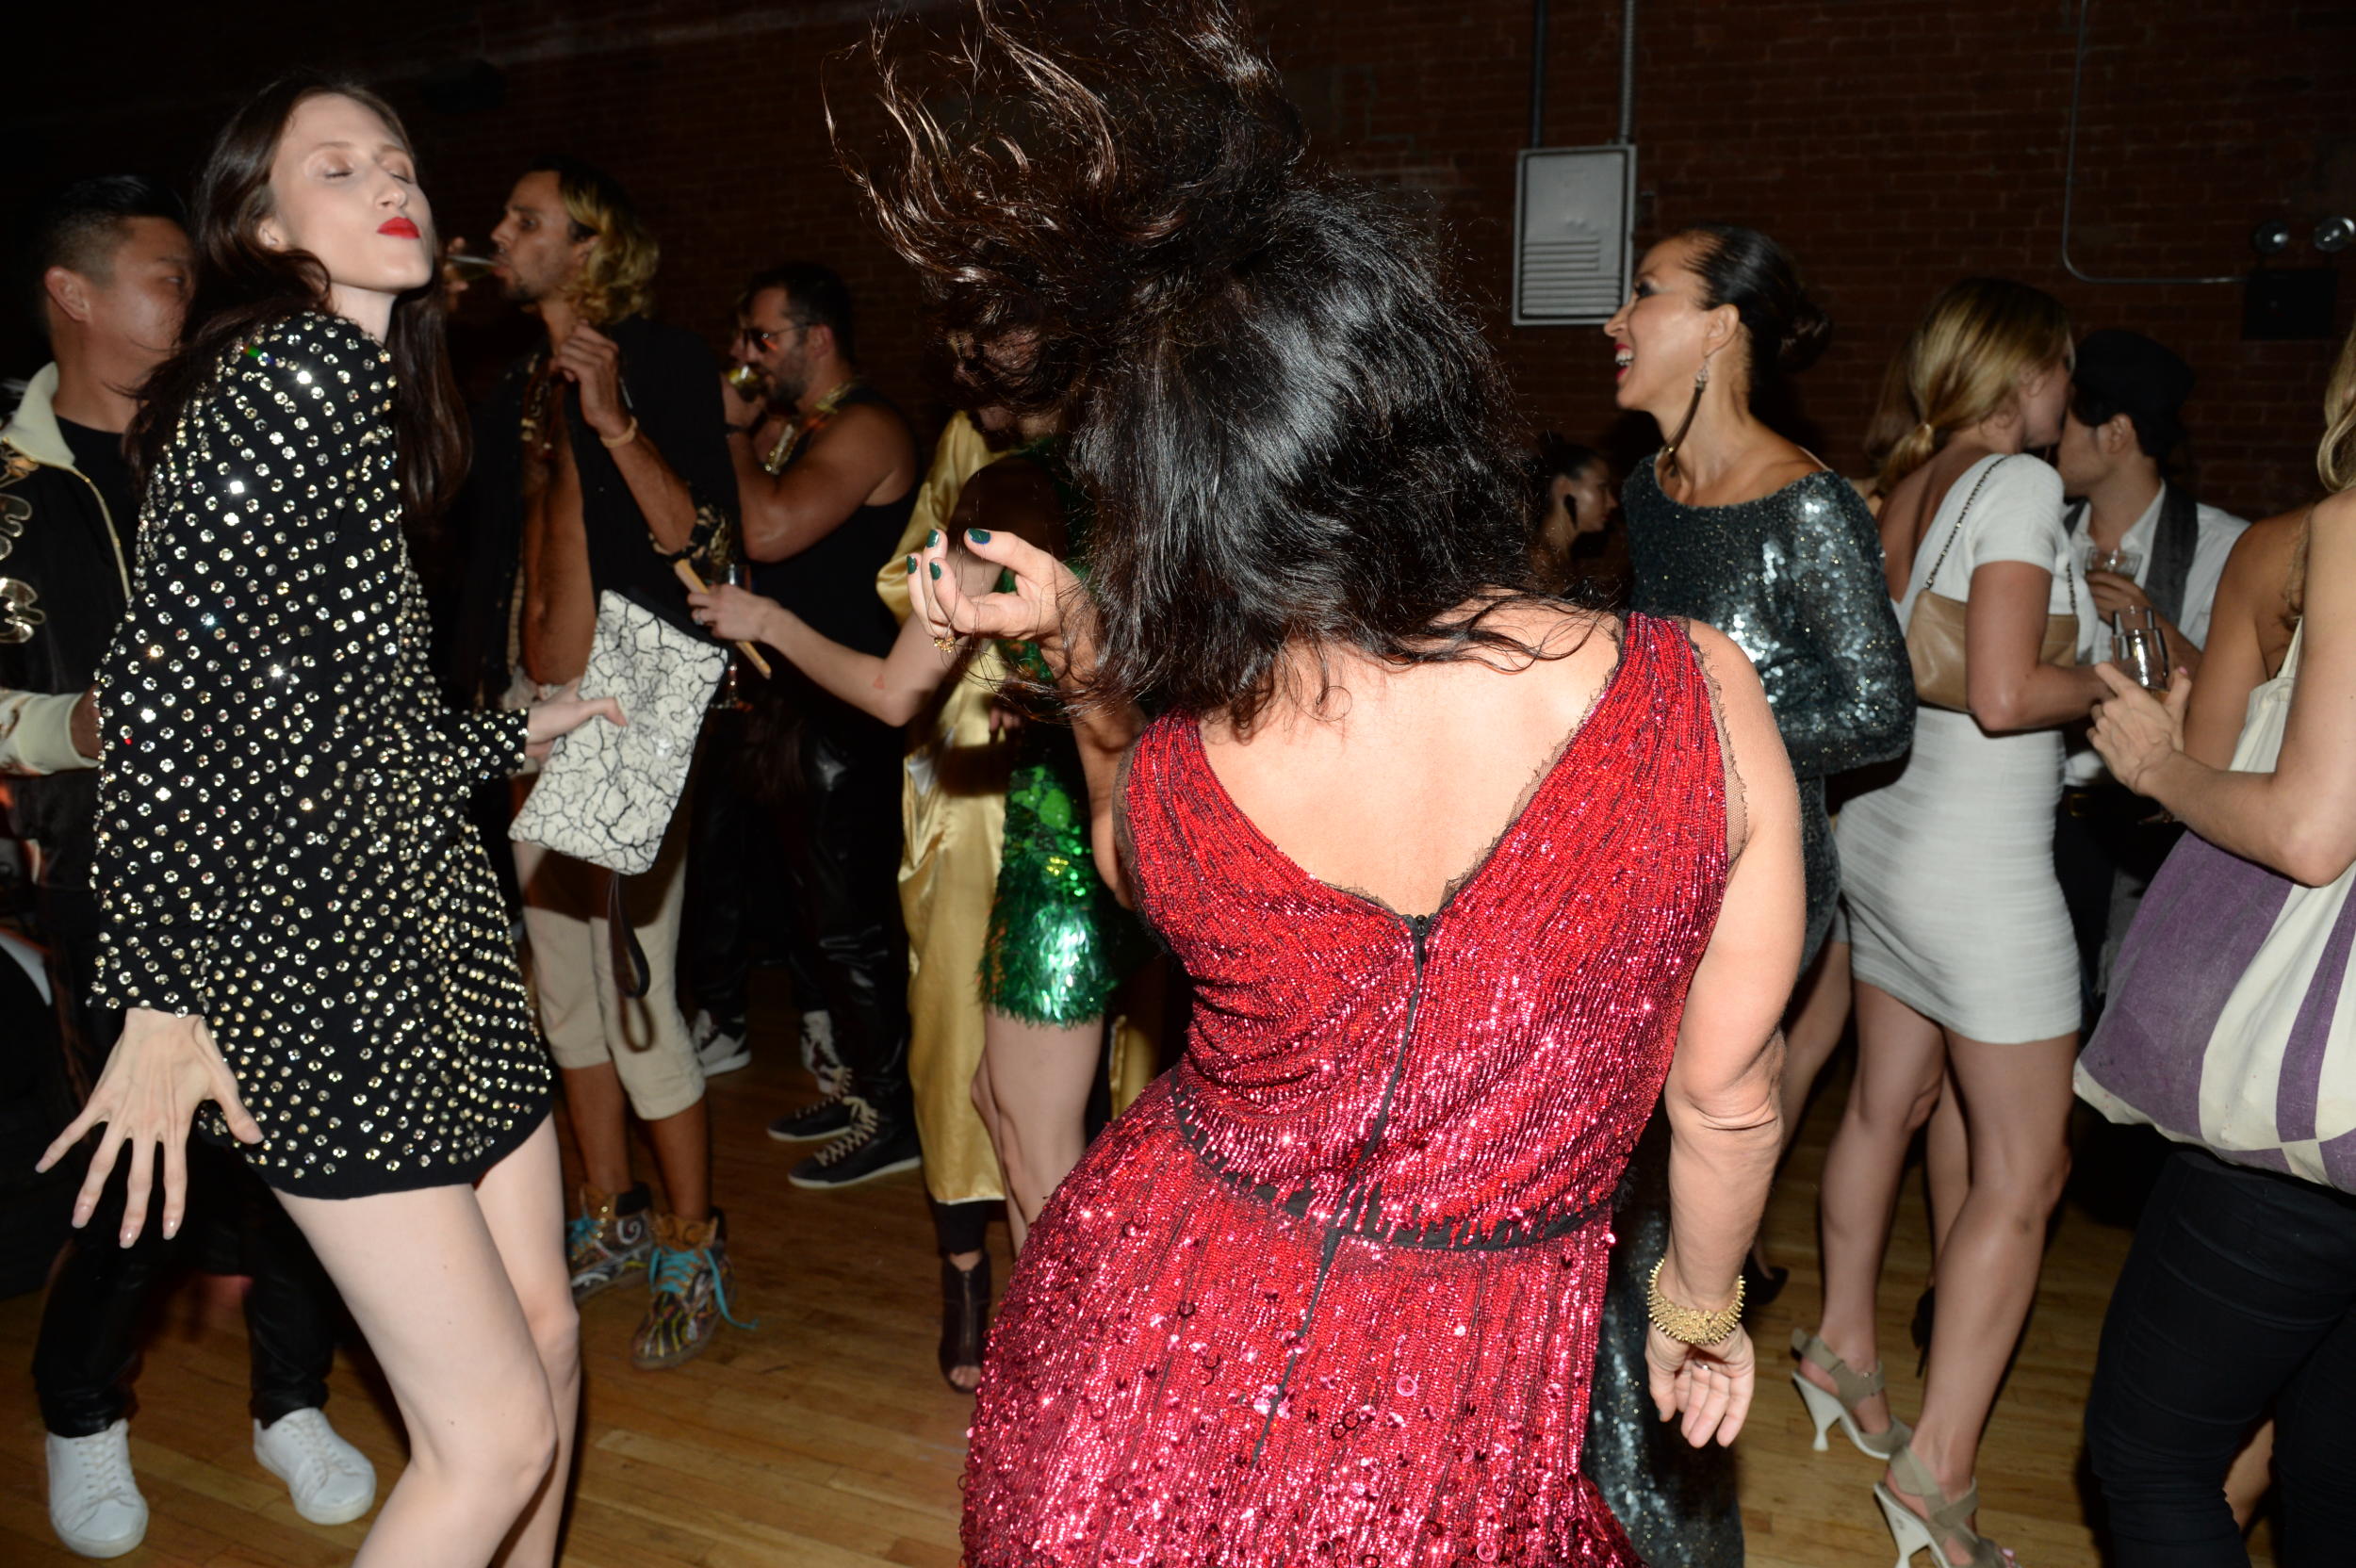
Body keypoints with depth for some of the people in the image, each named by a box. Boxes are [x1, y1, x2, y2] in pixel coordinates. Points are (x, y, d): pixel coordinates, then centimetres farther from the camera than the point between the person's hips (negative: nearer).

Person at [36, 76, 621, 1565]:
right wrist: (164, 995, -23)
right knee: (496, 1432, -4)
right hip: (317, 955, -10)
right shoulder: (294, 371, -13)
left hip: (431, 926, 10)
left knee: (545, 1346, 16)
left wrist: (524, 729, 30)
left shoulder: (367, 384, 17)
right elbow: (162, 681, -21)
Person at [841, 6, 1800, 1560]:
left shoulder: (1174, 776, -20)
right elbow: (1728, 1097, -7)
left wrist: (1081, 652, -2)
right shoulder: (1698, 694, -21)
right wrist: (1703, 1305, 11)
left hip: (1131, 1379, 1)